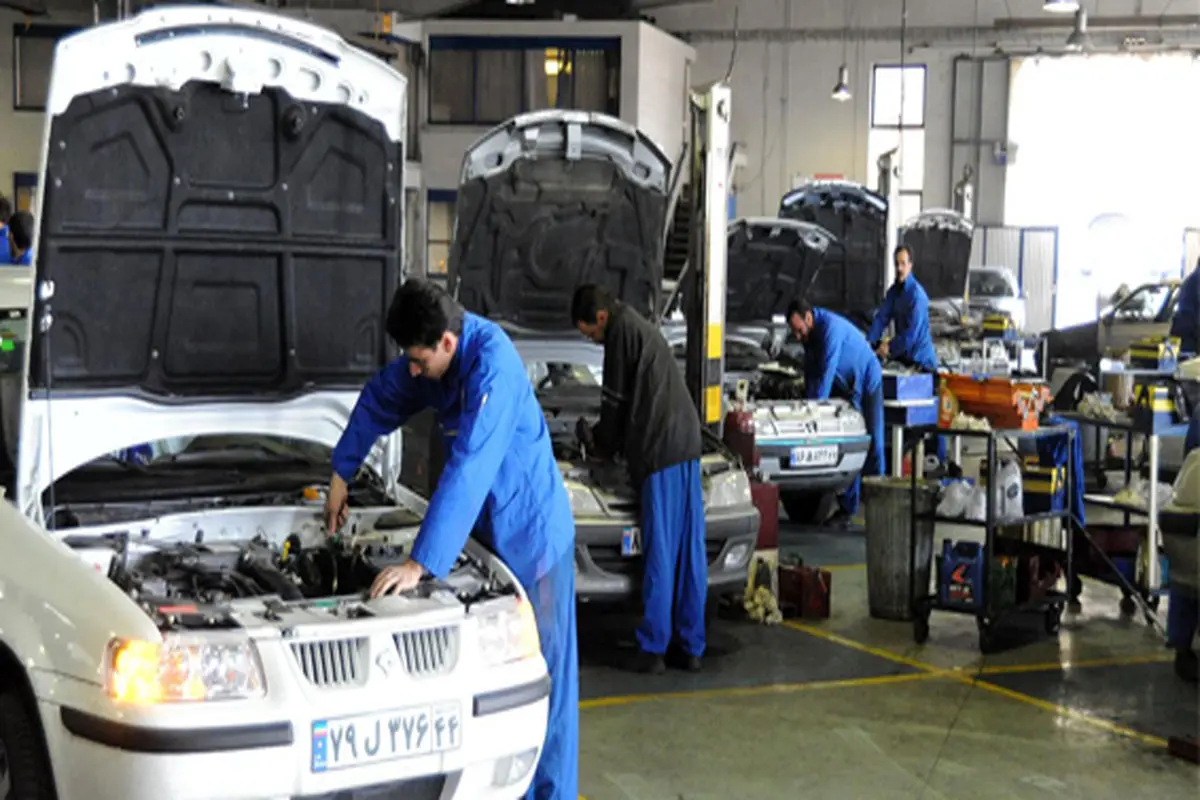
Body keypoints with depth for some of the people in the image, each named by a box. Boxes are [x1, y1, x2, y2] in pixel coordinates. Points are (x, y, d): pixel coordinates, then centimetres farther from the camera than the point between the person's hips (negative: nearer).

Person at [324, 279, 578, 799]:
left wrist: (420, 564, -37)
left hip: (530, 531, -9)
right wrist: (341, 474, 15)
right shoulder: (436, 352, -2)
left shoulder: (491, 367, -30)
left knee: (542, 670, -1)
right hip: (489, 529, 9)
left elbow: (468, 473, -35)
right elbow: (377, 401, 16)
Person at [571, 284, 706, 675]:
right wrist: (605, 439, 33)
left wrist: (601, 442, 14)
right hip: (687, 443, 9)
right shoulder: (640, 328, 25)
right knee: (690, 551, 8)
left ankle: (653, 649, -1)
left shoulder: (622, 331, -3)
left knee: (660, 553, -5)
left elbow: (616, 400, -2)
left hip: (660, 452, -9)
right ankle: (691, 647, 13)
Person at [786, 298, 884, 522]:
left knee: (872, 446, -5)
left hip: (868, 385, -8)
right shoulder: (809, 334, -2)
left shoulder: (831, 327, -29)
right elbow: (811, 371, 6)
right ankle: (848, 508, 7)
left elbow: (827, 372, -31)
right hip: (847, 389, 8)